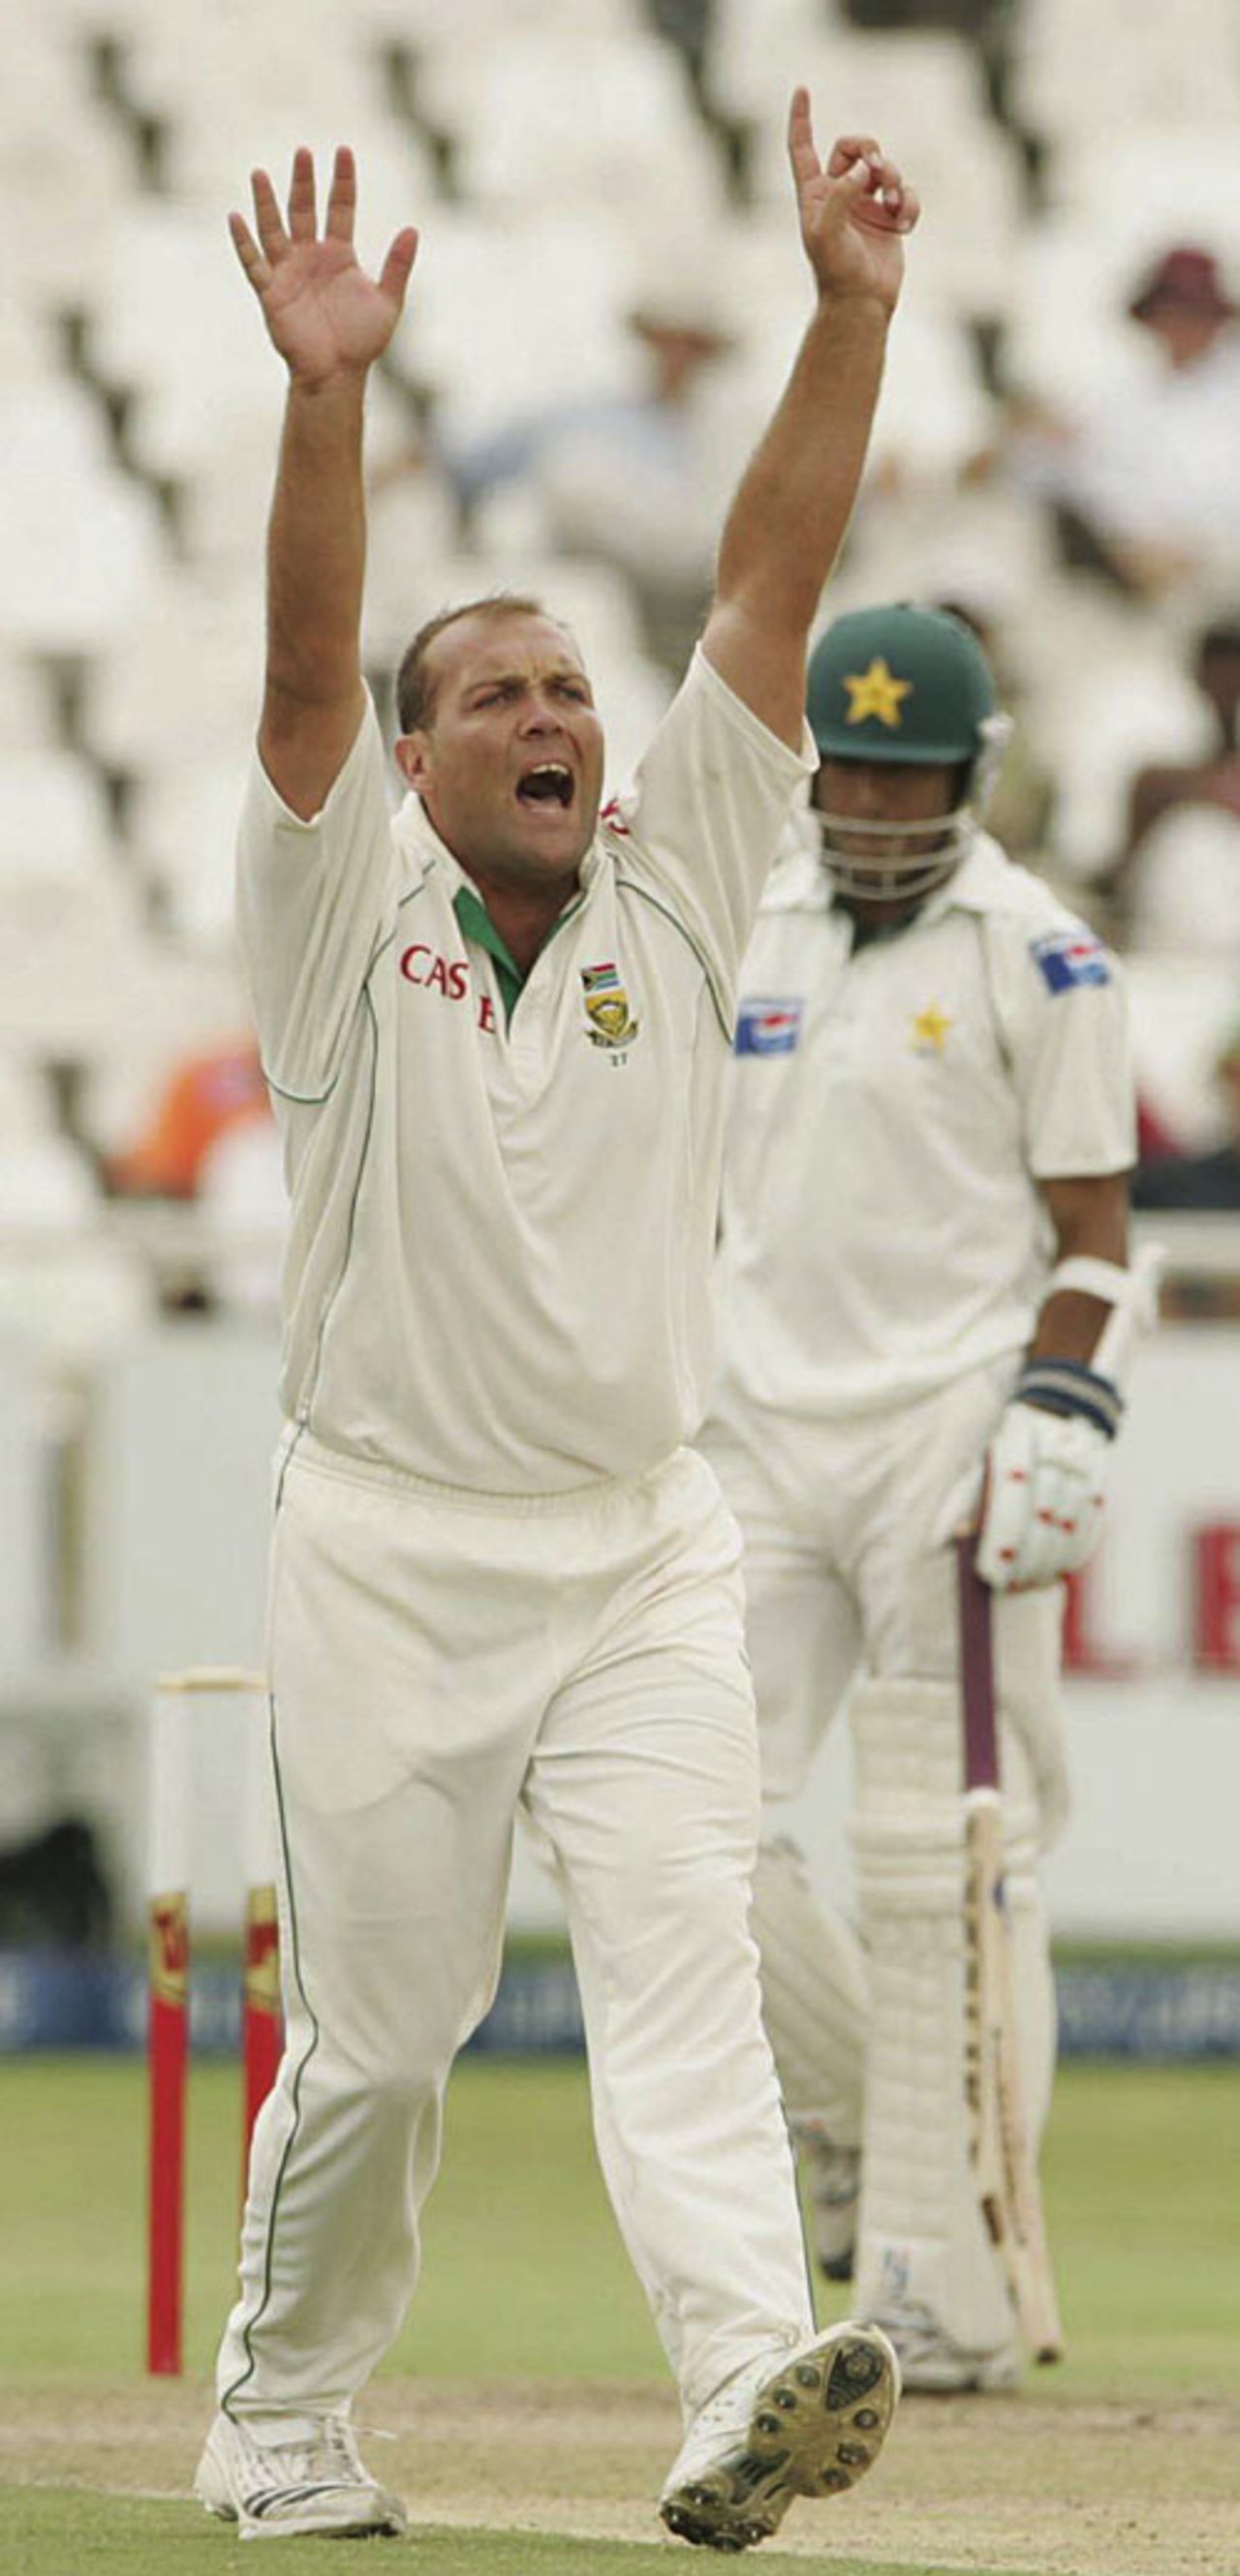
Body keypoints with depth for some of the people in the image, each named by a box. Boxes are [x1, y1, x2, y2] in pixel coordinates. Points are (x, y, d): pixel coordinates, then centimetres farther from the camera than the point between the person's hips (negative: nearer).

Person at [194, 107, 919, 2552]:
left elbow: (770, 594, -2)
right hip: (390, 1548, -2)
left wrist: (848, 315, -12)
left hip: (645, 1555, 2)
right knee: (373, 2025, 3)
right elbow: (300, 670, -18)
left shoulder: (670, 888, 7)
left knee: (684, 1957, -15)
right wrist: (325, 401, -33)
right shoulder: (349, 915, -1)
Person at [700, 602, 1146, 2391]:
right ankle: (854, 2122, 21)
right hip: (761, 1440, 5)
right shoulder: (744, 940, 14)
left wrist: (1054, 1431, -15)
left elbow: (1091, 1233, -4)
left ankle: (944, 2290, -4)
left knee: (937, 1870, -7)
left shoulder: (1036, 958, -3)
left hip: (948, 1436, -5)